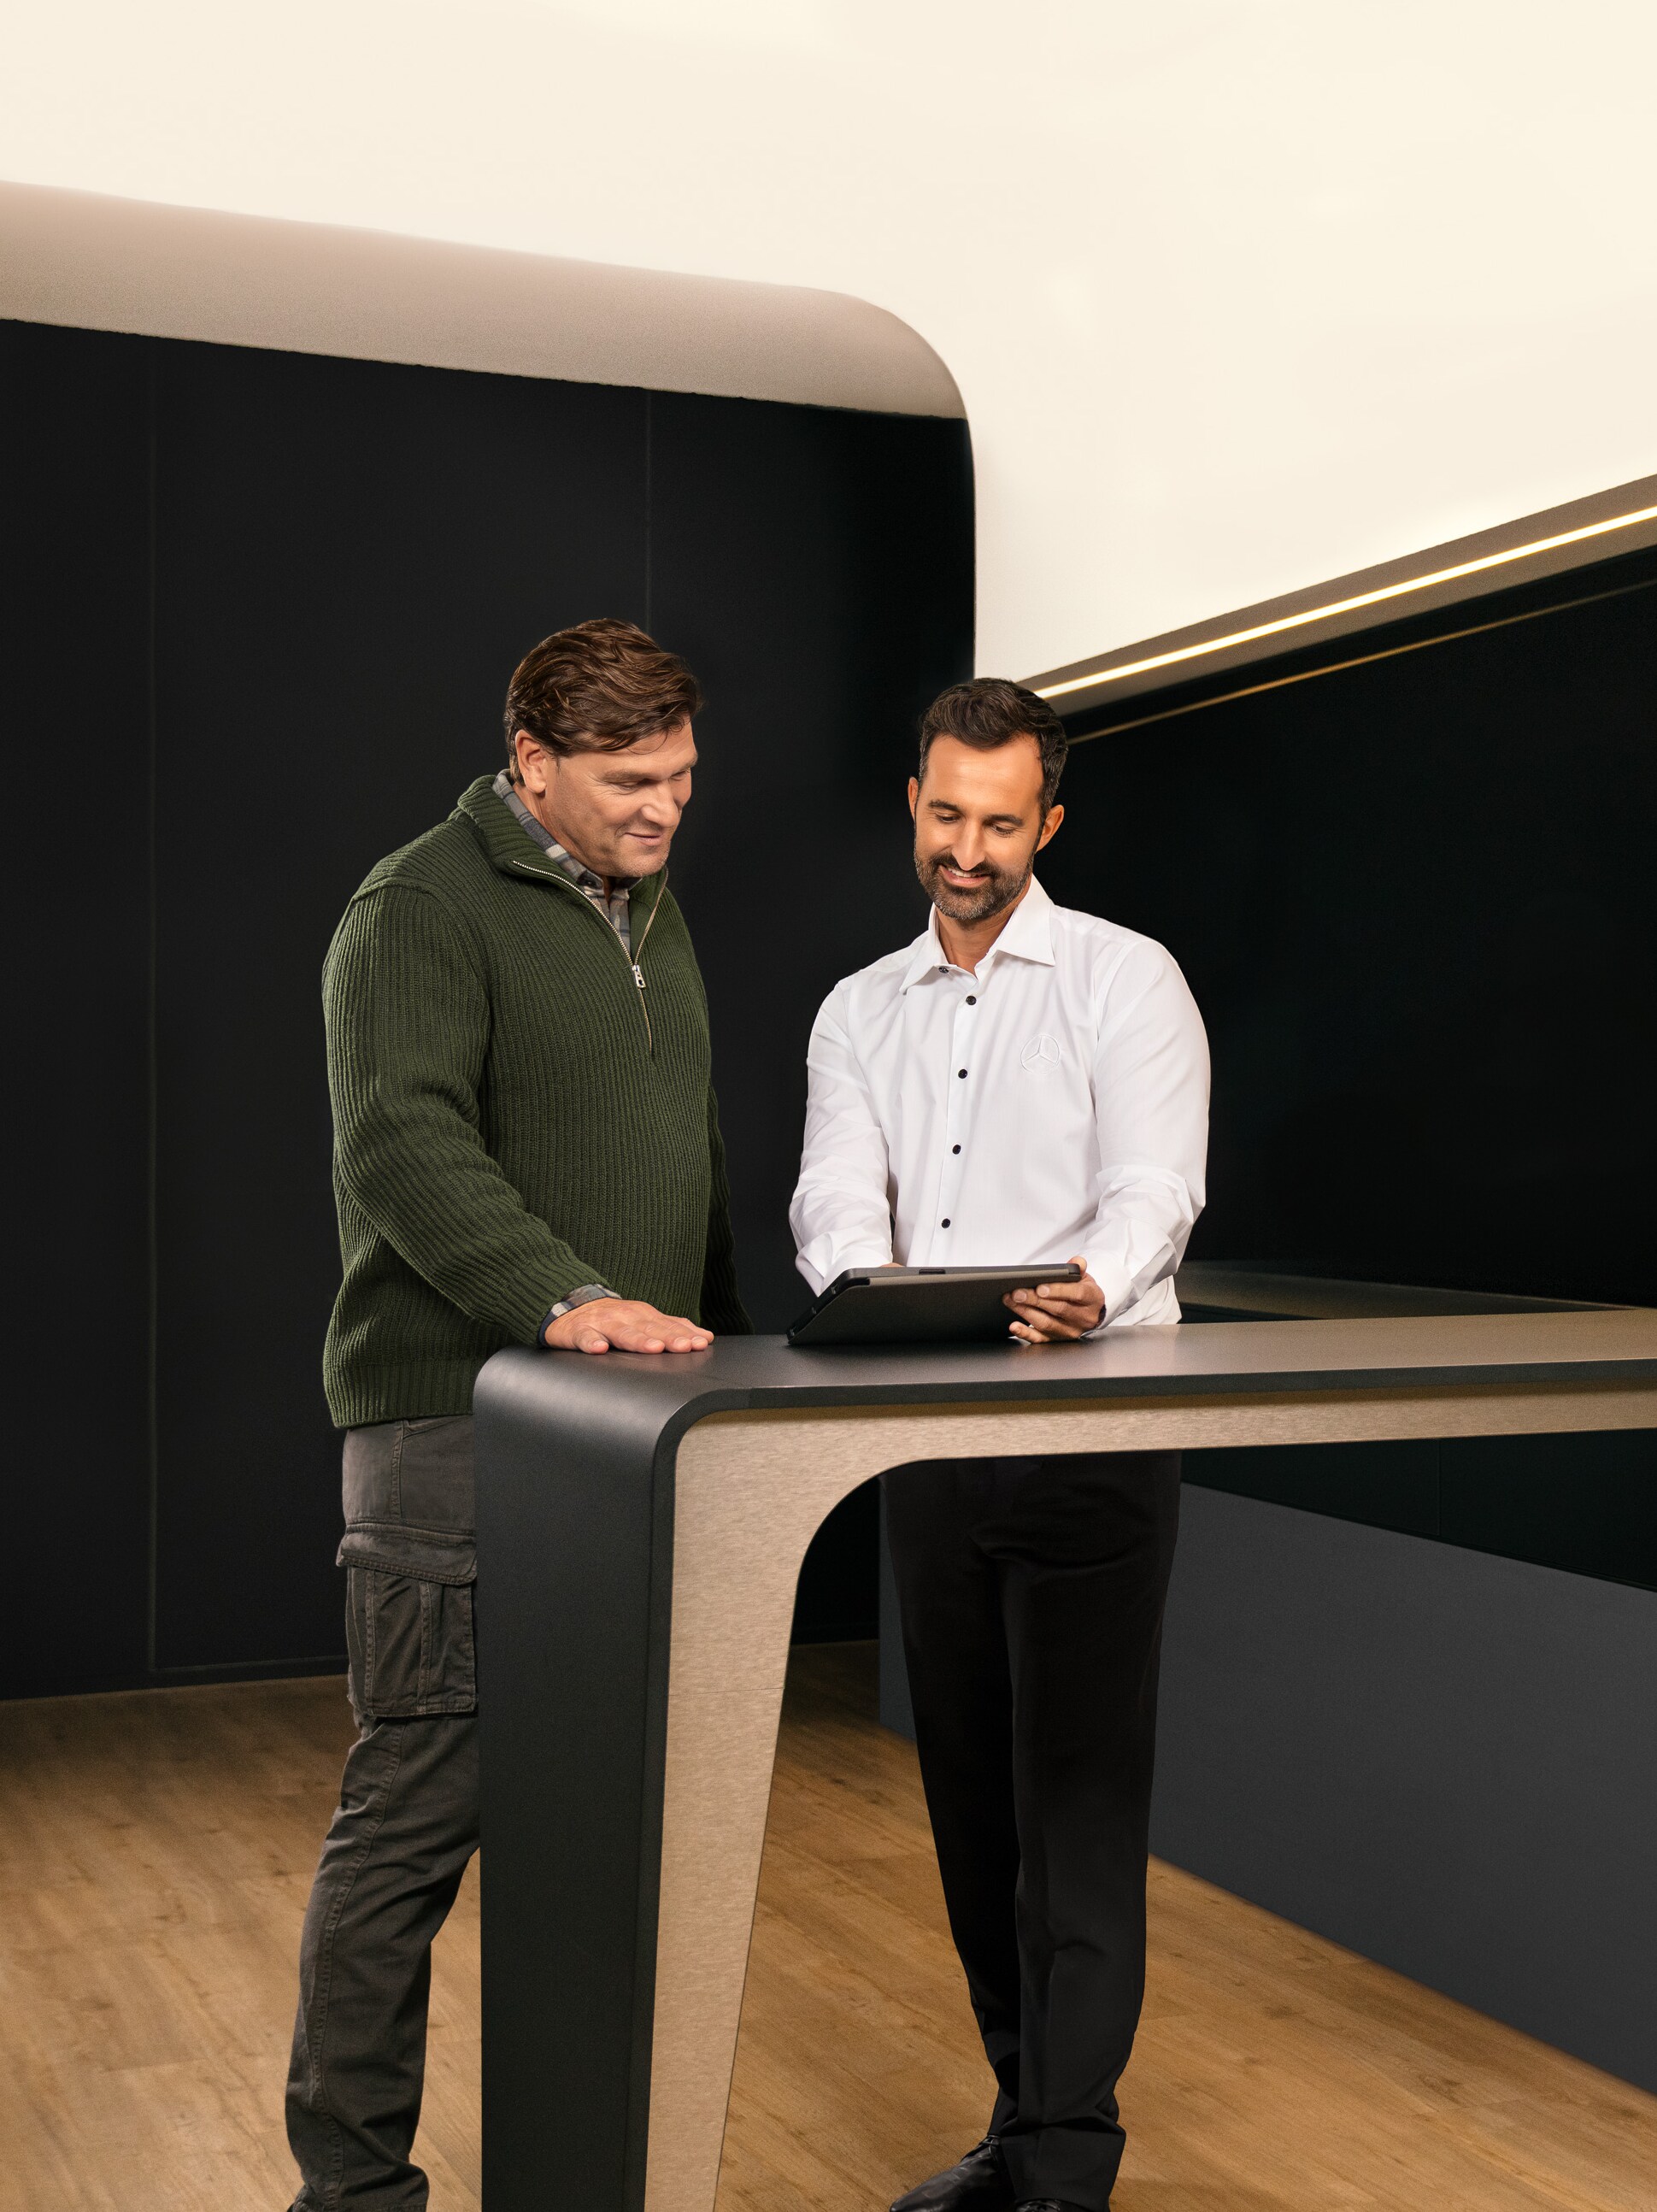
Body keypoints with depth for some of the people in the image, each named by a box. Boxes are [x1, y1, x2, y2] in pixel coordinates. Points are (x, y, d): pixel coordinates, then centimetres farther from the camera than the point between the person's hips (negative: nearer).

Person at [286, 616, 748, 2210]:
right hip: (459, 1428, -8)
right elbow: (401, 1144, -22)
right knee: (418, 1812, -3)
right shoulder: (423, 911, -7)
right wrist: (563, 1294, -34)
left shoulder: (651, 914, 21)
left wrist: (720, 1343, 19)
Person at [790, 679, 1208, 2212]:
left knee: (1077, 1797, -7)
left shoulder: (1125, 980, 0)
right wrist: (864, 1289, -27)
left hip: (1093, 1437, -5)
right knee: (971, 1796, 11)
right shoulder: (861, 1013, 12)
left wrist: (1089, 1286, -35)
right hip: (928, 1442, 5)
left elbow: (1157, 1187, -12)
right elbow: (838, 1195, -3)